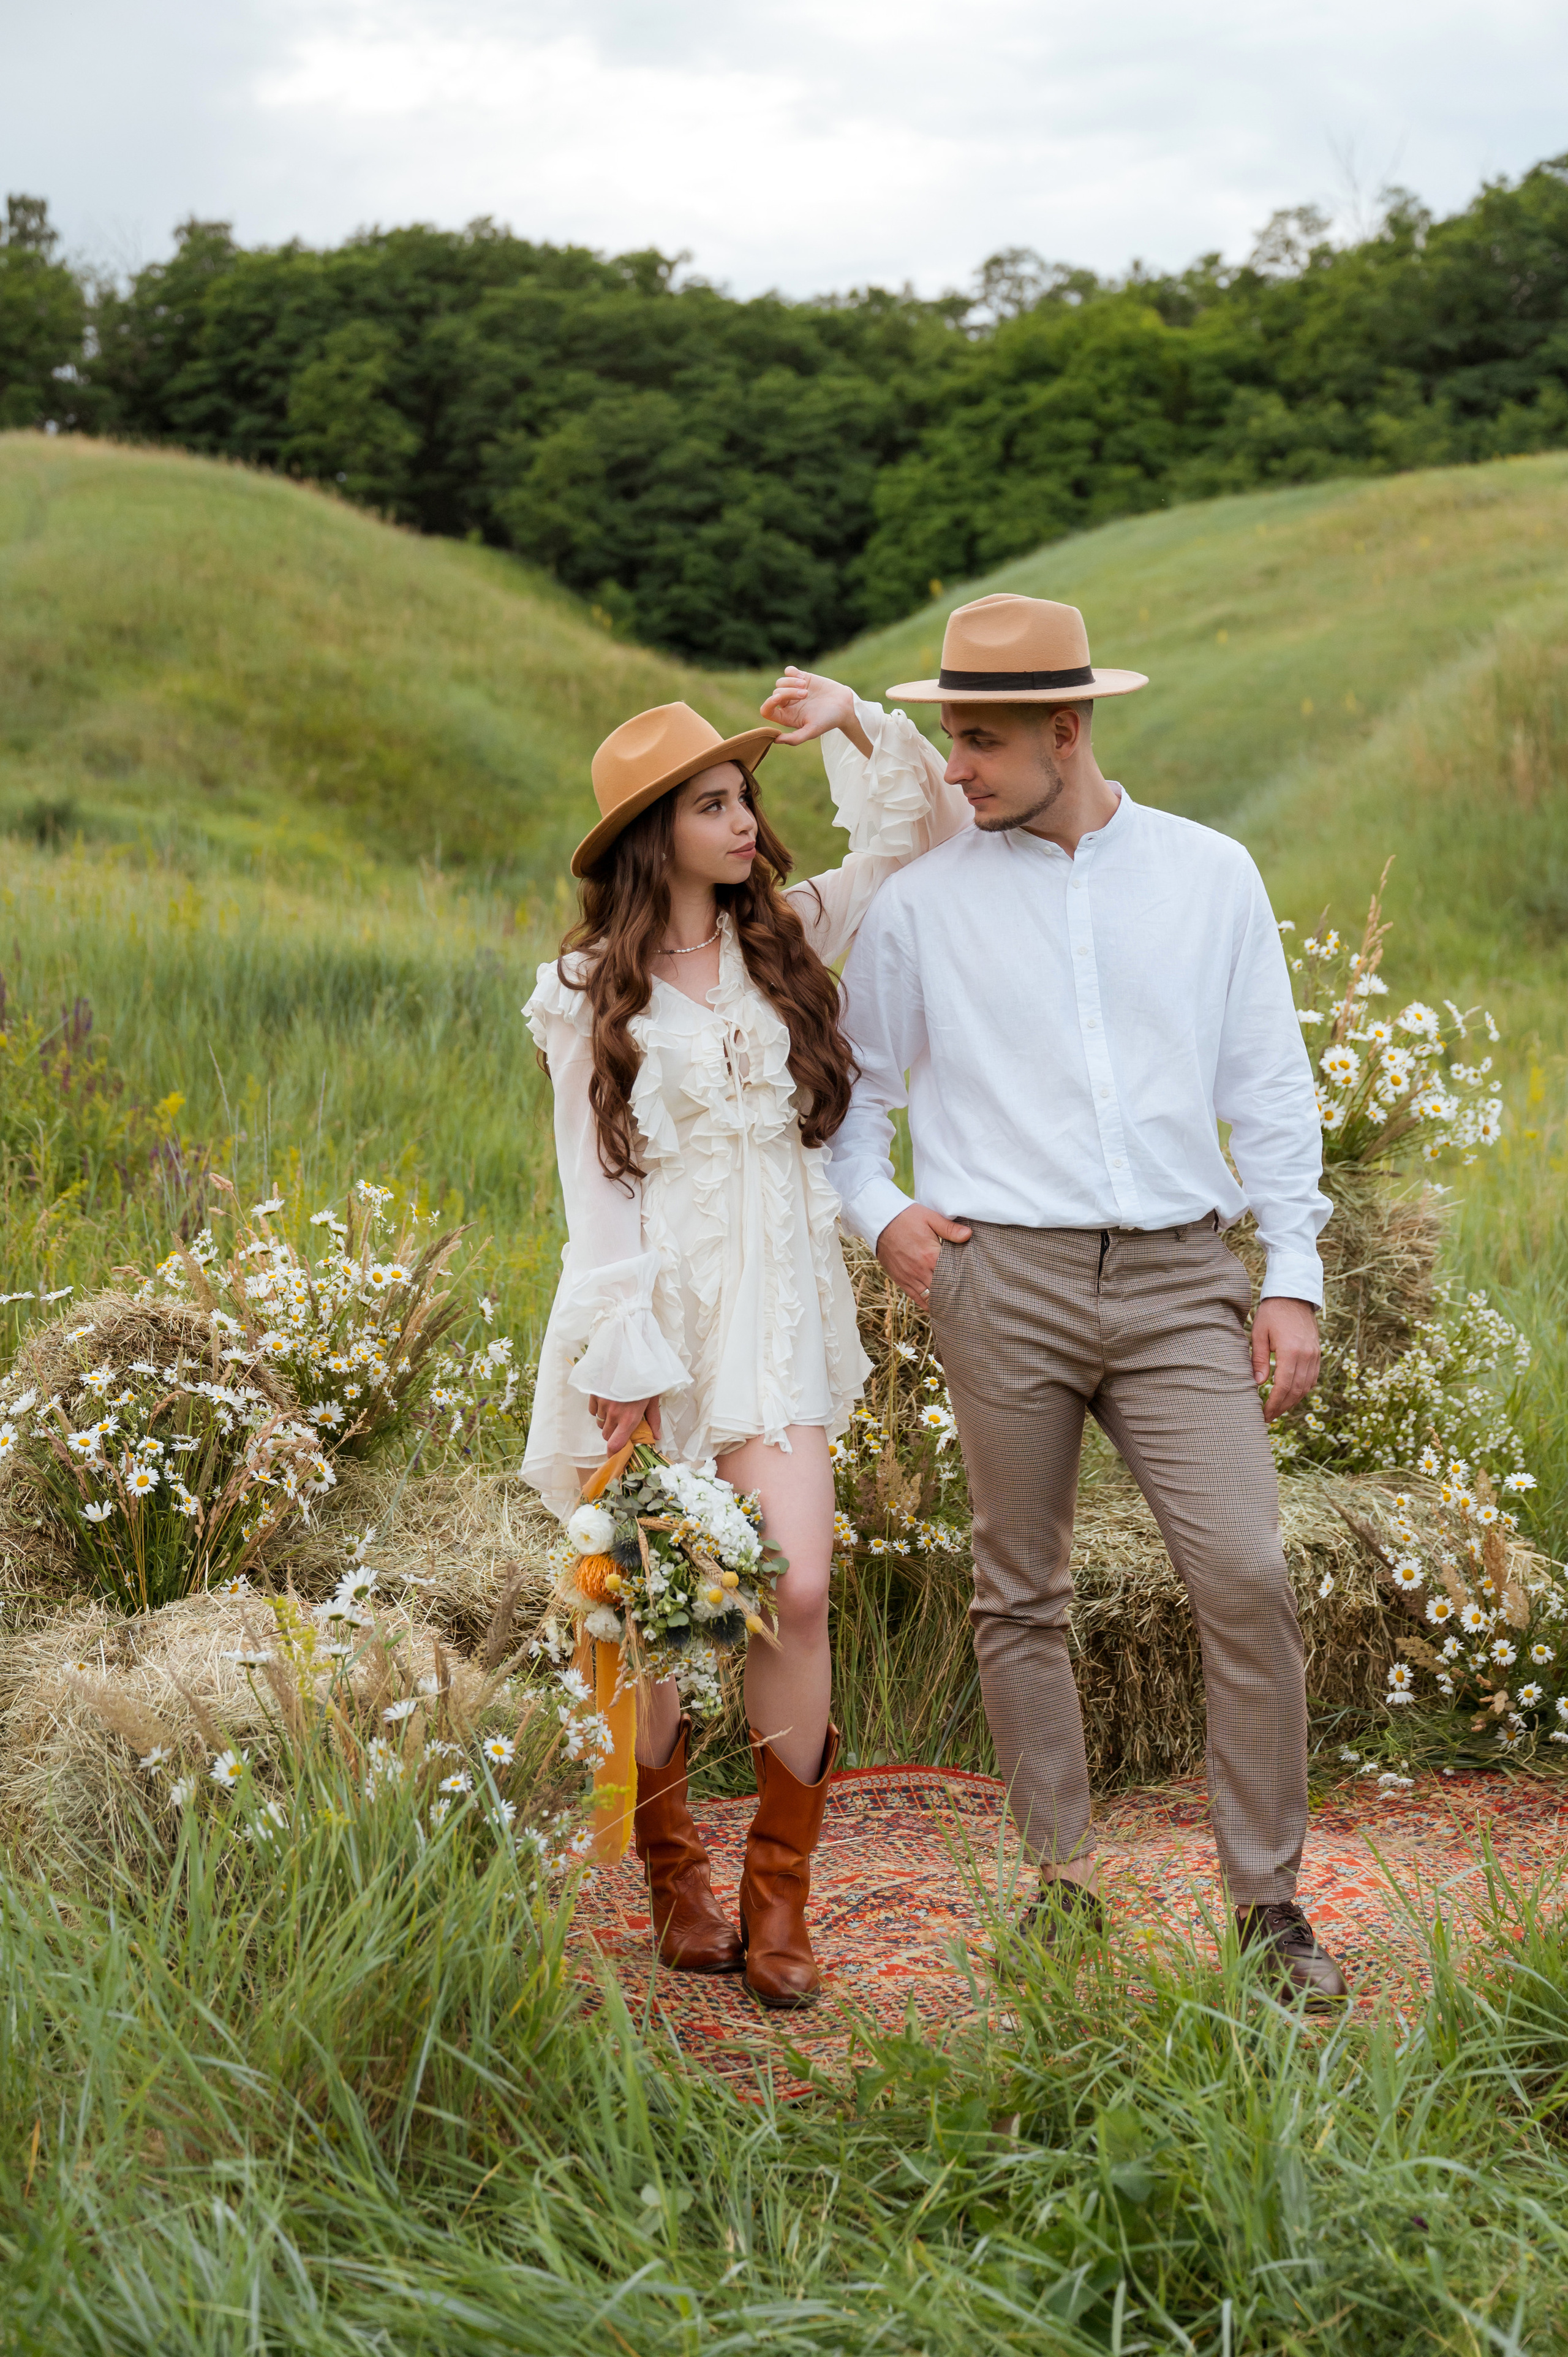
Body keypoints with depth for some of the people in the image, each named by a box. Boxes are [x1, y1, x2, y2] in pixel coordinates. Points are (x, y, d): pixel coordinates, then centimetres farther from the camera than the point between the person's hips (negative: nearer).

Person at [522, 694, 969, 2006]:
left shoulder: (790, 937, 11)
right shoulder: (591, 991, 3)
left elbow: (935, 828, 14)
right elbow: (595, 1185, 0)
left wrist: (858, 727, 0)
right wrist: (620, 1361, -6)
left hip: (780, 1309, 2)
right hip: (653, 1312, -2)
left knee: (799, 1592, -10)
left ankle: (781, 1900, 2)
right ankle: (675, 1883, 23)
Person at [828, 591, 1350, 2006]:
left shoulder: (1211, 875, 8)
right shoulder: (924, 903, 6)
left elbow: (1271, 1090, 9)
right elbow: (852, 1086, 18)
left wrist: (1295, 1281, 4)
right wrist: (878, 1213, 1)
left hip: (1181, 1279, 0)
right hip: (1005, 1278, 0)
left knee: (1248, 1577, -9)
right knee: (1021, 1596, 5)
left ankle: (1268, 1900, 3)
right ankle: (1065, 1878, 19)